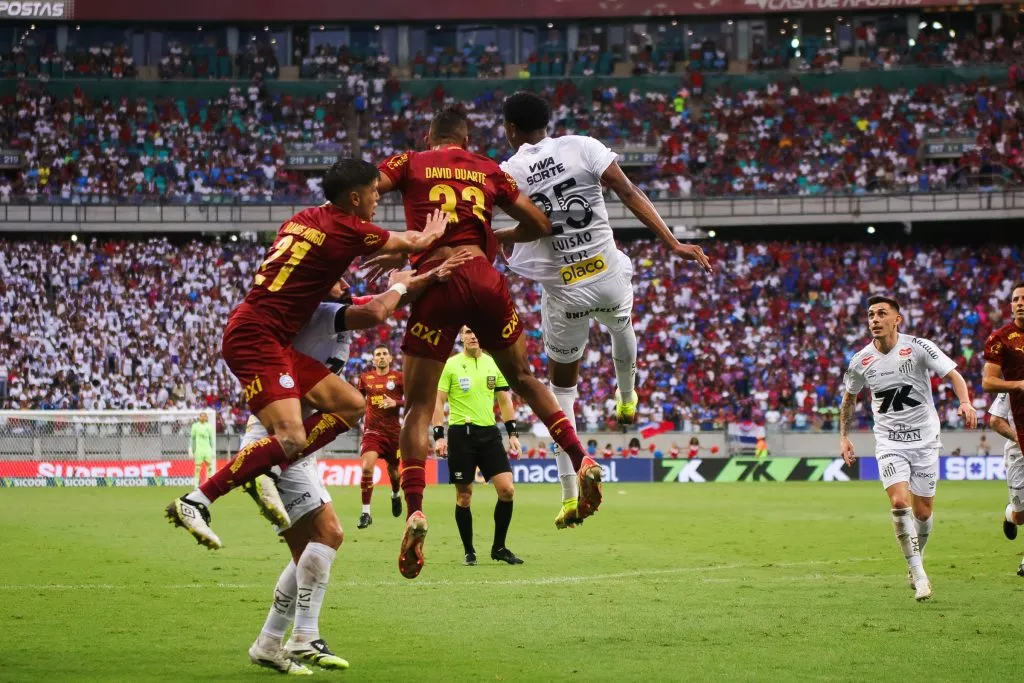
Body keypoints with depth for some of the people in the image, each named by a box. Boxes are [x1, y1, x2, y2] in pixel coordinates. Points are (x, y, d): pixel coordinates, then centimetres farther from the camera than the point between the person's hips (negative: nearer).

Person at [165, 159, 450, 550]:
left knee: (351, 405, 8)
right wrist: (432, 232, 26)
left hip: (275, 342, 10)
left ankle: (265, 474, 2)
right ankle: (194, 503, -20)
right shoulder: (346, 229, -9)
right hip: (257, 337, -10)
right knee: (291, 438, -22)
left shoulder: (306, 219, 13)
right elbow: (415, 243, 6)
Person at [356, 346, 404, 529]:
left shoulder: (399, 377, -1)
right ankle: (365, 512, -14)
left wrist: (396, 403, -16)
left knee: (393, 470, 13)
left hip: (394, 431, 0)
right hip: (372, 430, 0)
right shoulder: (365, 378, 7)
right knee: (367, 467, -19)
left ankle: (396, 494, 49)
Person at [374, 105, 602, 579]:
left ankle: (414, 510, -16)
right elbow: (539, 225, 20)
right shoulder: (489, 171, 17)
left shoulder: (410, 163, 10)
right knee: (523, 378, 25)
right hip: (484, 278, 2)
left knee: (418, 407, 1)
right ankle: (581, 459, 15)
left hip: (437, 282, -2)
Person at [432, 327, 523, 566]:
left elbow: (505, 401, 15)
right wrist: (438, 436, -9)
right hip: (461, 433, -3)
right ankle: (469, 551, 12)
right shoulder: (451, 365, -1)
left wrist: (512, 433, 9)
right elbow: (439, 401, -1)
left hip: (489, 433, 3)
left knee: (506, 489, -7)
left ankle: (499, 547, 7)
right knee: (464, 496, 0)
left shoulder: (494, 364, 9)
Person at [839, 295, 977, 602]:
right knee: (900, 503, -19)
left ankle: (916, 562, 33)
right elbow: (849, 398, 16)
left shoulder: (918, 348, -10)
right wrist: (844, 436, 11)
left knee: (922, 511, 5)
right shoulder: (861, 361, -2)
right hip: (889, 441, 1)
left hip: (924, 439, -1)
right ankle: (919, 575, -11)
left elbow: (953, 375, -14)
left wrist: (965, 403, -32)